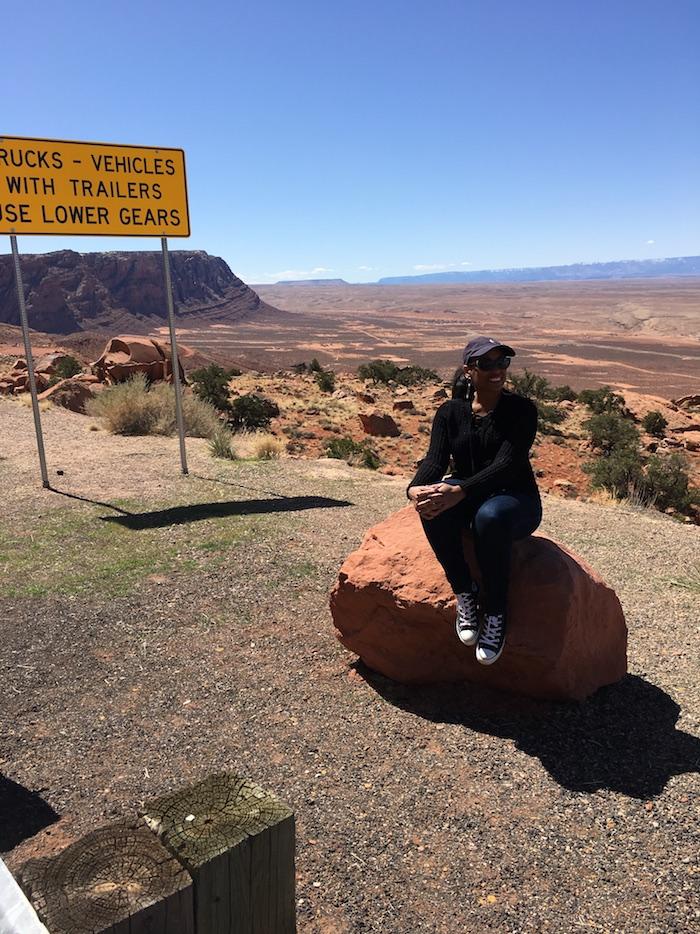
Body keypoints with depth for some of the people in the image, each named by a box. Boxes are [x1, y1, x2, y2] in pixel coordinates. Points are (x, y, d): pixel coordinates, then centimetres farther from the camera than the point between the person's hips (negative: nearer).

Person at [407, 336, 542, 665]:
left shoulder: (521, 409, -9)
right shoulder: (450, 412, 1)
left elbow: (506, 465, -22)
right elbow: (435, 459, -13)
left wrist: (460, 491, -40)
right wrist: (416, 489, -38)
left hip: (516, 500, -2)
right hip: (468, 498, 3)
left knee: (490, 516, -39)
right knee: (432, 504, -32)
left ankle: (494, 612, -20)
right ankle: (464, 594, -18)